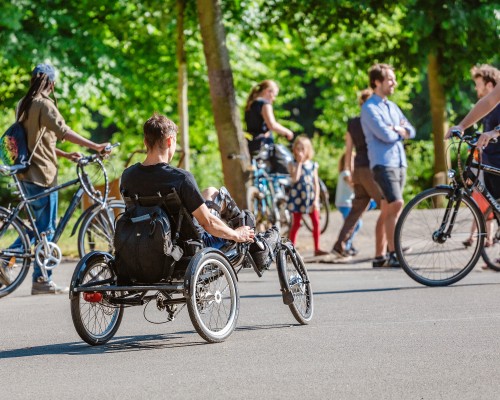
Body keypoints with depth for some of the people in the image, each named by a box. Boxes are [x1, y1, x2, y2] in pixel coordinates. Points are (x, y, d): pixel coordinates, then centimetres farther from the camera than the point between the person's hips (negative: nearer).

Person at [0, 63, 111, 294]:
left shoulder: (23, 104, 14)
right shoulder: (44, 104, -13)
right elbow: (62, 131, -27)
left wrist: (65, 155, 17)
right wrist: (95, 147, -31)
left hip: (26, 173, 9)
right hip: (42, 173, -9)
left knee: (40, 223, 18)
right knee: (47, 229, -1)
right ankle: (42, 281, 2)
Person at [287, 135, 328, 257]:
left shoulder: (313, 165, 7)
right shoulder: (293, 165, -2)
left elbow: (316, 183, 6)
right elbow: (295, 178, -19)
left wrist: (316, 199, -4)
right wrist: (299, 163, -15)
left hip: (311, 196, 3)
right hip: (297, 197, -3)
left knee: (316, 222, 0)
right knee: (296, 224, 0)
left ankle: (317, 248, 7)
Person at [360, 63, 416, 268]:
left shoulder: (392, 106, 20)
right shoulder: (370, 108, -6)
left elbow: (410, 131, 15)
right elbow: (385, 135, -17)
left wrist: (397, 129, -7)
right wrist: (400, 131, 3)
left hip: (400, 163, 8)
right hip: (383, 163, -8)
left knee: (388, 211, 7)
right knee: (397, 204, -20)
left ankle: (381, 256, 10)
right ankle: (393, 254, -21)